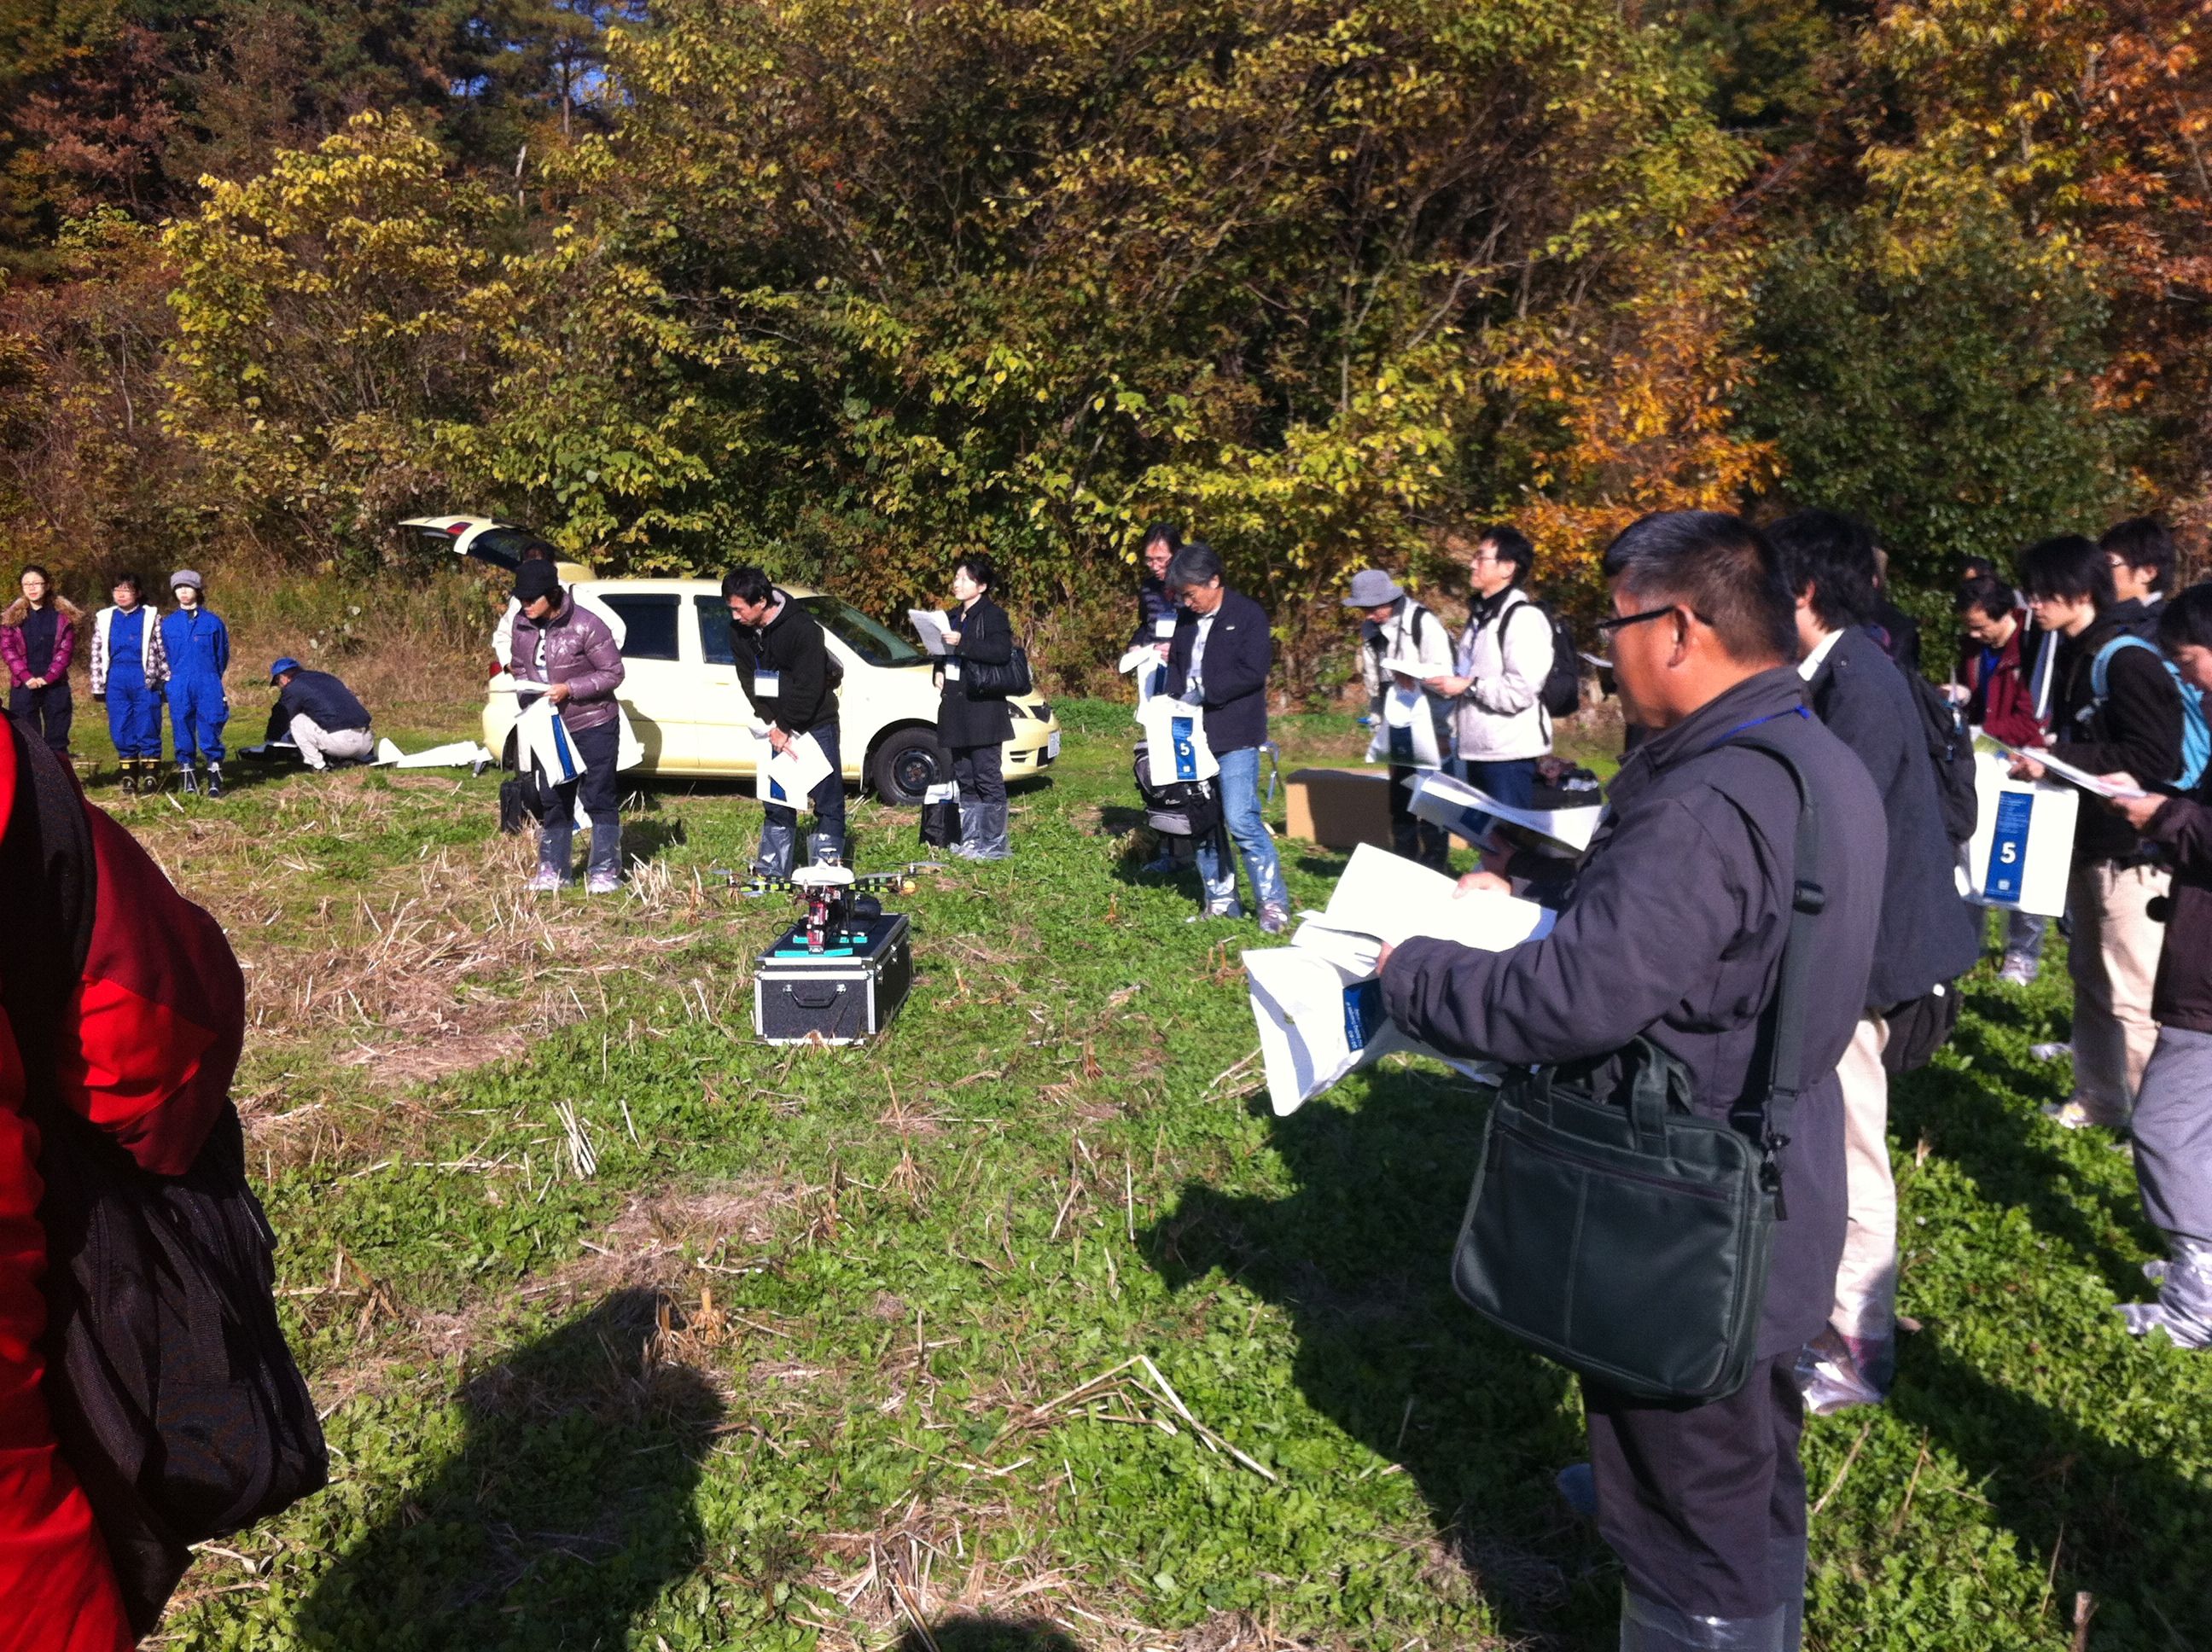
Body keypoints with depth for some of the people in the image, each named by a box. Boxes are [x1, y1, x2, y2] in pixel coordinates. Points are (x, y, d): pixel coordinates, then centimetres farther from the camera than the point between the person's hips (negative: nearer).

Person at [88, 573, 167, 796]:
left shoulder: (150, 617, 4)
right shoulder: (104, 619, 12)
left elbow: (162, 651, 5)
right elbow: (97, 654, 14)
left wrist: (167, 682, 2)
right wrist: (97, 686, 11)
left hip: (145, 679, -3)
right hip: (116, 680, 3)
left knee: (148, 730, -2)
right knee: (121, 732, 5)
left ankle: (151, 778, 5)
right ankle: (129, 779, 13)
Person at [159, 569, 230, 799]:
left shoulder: (213, 622, 3)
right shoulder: (168, 623, 9)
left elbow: (222, 655, 11)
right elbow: (165, 657, 19)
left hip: (208, 686, -2)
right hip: (179, 688, 2)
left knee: (210, 729, -5)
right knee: (182, 730, 3)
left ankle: (215, 778, 1)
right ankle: (186, 774, 11)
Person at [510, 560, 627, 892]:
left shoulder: (585, 626, -19)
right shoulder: (522, 624, -1)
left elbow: (613, 673, -15)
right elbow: (520, 667, 13)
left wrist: (569, 689, -23)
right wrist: (525, 690, -8)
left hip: (593, 726, -6)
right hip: (549, 727, 6)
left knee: (599, 799, 0)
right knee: (554, 800, 14)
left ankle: (604, 871, 9)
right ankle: (553, 870, 24)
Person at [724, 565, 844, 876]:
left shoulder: (803, 628, -23)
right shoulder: (739, 631, -4)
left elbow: (809, 686, -22)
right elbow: (748, 680, -1)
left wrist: (785, 728, -16)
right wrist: (771, 724, -11)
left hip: (815, 722, -6)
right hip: (777, 725, 6)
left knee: (828, 800, -2)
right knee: (776, 800, 10)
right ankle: (772, 870, 17)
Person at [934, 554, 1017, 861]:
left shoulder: (993, 615, -5)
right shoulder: (951, 617, 20)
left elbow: (1002, 651, -20)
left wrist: (962, 643, -25)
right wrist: (939, 672, 11)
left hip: (983, 708, -8)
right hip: (955, 707, 8)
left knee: (987, 777, -7)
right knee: (964, 777, 11)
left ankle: (994, 843, -3)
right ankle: (970, 839, 18)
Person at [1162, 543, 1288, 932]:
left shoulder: (1248, 615, -7)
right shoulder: (1187, 619, 13)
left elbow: (1253, 671, -16)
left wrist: (1202, 693, -16)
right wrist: (1175, 699, 1)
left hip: (1234, 738, -7)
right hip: (1193, 734, 7)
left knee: (1241, 819, -12)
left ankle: (1274, 903, -1)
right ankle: (1220, 900, 21)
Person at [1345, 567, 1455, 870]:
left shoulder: (1424, 624, -14)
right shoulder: (1371, 629, 7)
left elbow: (1441, 678, -16)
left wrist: (1443, 733, -17)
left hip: (1431, 731, -7)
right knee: (1399, 803, 13)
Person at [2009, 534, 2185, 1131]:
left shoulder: (2127, 661, -17)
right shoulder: (2070, 656, 11)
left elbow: (2152, 758, -23)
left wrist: (2057, 759, -24)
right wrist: (2040, 749, 4)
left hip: (2132, 850, -9)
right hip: (2087, 841, 9)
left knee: (2133, 996, -4)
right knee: (2091, 981, 16)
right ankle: (2098, 1099, 28)